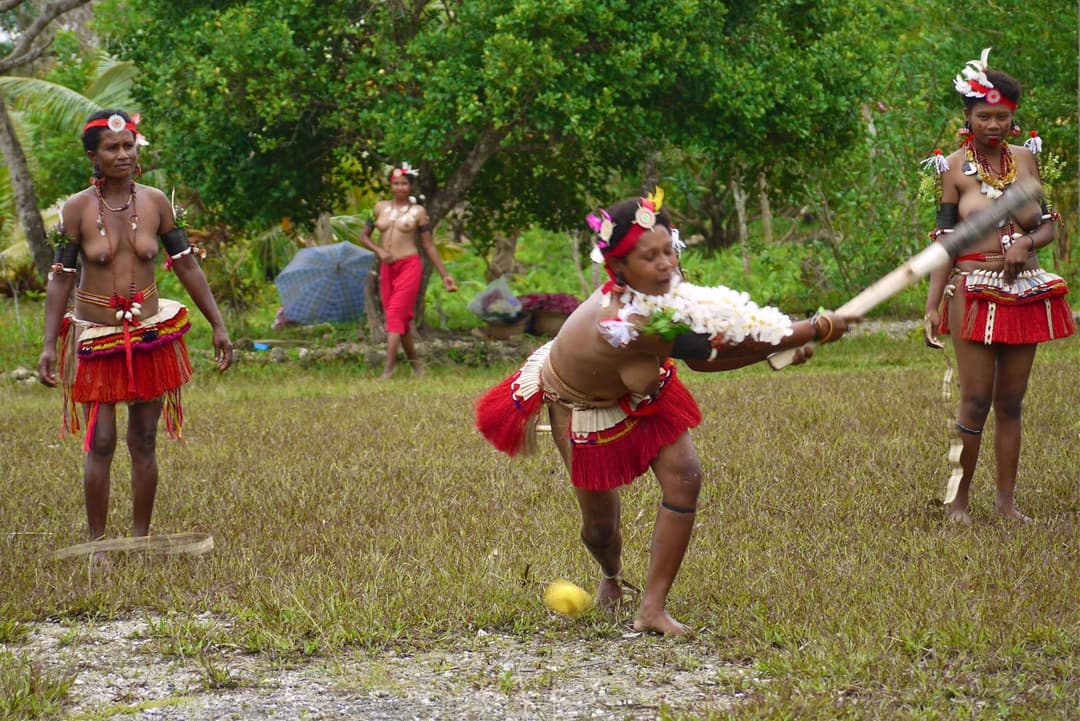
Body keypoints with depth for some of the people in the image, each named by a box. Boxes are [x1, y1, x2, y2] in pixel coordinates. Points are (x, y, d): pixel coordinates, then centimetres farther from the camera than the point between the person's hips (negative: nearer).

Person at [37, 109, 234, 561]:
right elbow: (60, 279, -5)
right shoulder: (77, 209, -7)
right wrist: (48, 346, -11)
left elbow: (186, 266, 5)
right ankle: (96, 542, 4)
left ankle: (141, 537, 15)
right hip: (97, 337, -2)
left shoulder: (155, 202, -1)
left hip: (151, 334, 2)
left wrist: (218, 326, 4)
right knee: (100, 444, -5)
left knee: (144, 443, 6)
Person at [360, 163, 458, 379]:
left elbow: (429, 246, 5)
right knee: (401, 319, 7)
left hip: (409, 266, -4)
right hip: (387, 268, 4)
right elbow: (364, 236, 13)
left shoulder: (418, 211, 2)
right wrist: (379, 250, -6)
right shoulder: (380, 207, 10)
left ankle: (389, 368, -20)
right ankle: (416, 364, 19)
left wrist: (445, 275, 3)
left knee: (396, 314, -15)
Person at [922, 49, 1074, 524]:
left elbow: (1048, 226, 11)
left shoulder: (1026, 158, 7)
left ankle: (1007, 500, 12)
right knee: (976, 400, -7)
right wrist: (932, 306, -9)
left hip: (1025, 292, 4)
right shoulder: (955, 168, -2)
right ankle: (959, 499, 3)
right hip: (974, 293, -4)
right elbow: (945, 242, -4)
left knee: (1010, 403, 7)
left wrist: (1027, 242, -12)